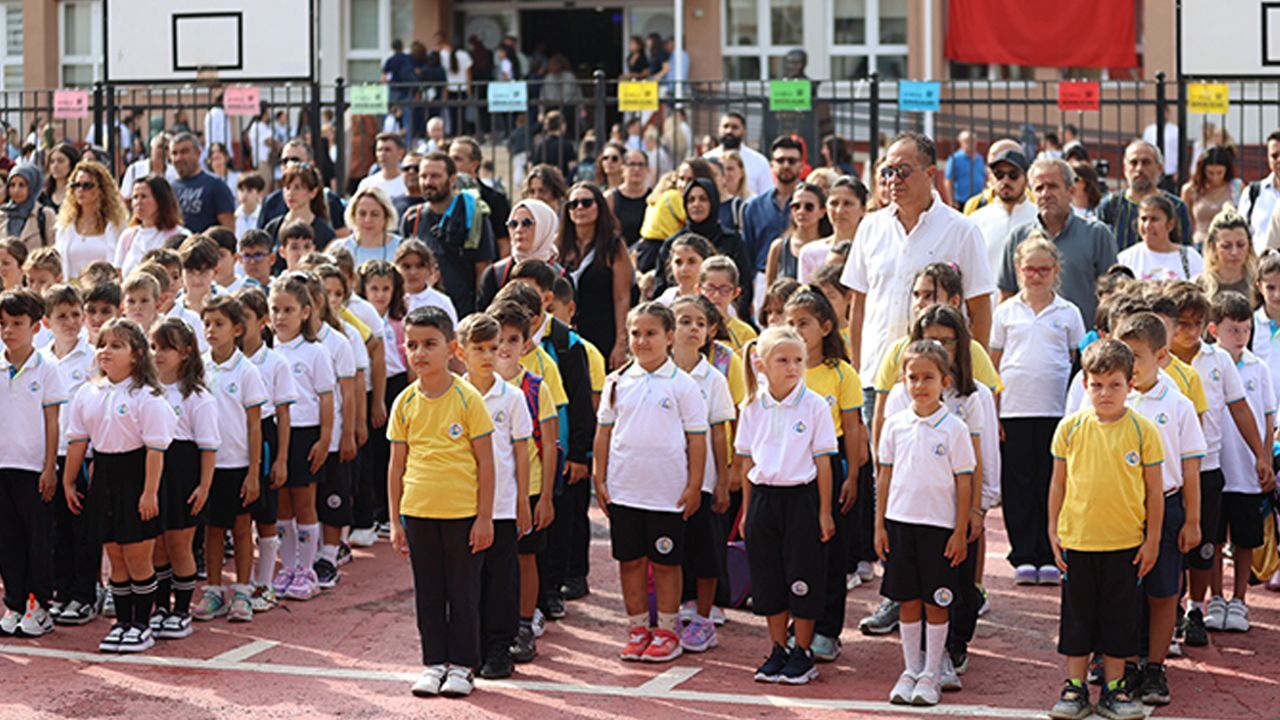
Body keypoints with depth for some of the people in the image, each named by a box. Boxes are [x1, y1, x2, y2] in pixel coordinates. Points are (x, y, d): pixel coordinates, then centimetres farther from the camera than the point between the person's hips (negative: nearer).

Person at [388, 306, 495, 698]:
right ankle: (435, 663, 21)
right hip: (418, 512, 3)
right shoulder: (405, 403, 2)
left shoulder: (467, 399, -8)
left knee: (463, 591, 5)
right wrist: (396, 521, 7)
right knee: (428, 592, 11)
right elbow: (397, 464, 8)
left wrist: (484, 518, -7)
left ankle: (462, 665, 15)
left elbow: (485, 461, -5)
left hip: (463, 514, -3)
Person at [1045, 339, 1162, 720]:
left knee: (1120, 616, 8)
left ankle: (1114, 688, 19)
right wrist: (1053, 531, 4)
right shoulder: (1070, 428, -1)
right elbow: (1058, 483, 6)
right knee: (1078, 614, 9)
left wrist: (1152, 541, 0)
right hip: (1078, 541, 1)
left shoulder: (1143, 430, -5)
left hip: (1126, 544, -1)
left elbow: (1154, 489, 0)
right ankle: (1075, 686, 19)